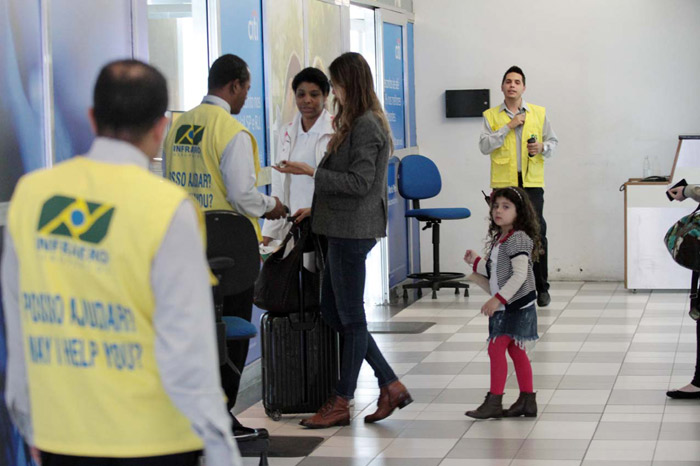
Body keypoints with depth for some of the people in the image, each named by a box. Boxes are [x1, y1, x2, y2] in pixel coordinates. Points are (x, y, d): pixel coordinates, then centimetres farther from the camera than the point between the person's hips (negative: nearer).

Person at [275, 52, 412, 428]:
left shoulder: (366, 126, -15)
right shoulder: (356, 123, 16)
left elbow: (359, 182, -19)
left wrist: (312, 173, -18)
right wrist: (316, 209, 20)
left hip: (353, 231, -10)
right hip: (343, 228, 10)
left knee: (350, 317, -1)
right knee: (332, 313, 11)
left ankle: (341, 404, 9)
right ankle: (391, 386, 15)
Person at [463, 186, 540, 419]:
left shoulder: (518, 239, -16)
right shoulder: (499, 239, 14)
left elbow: (519, 274, -24)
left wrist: (498, 299, -28)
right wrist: (476, 263, 19)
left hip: (516, 304, -10)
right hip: (503, 306, 10)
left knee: (496, 348, -11)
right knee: (515, 350, 11)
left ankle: (494, 402, -7)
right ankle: (527, 400, 17)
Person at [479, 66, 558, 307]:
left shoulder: (538, 113, 11)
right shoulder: (491, 115, 8)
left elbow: (553, 141, 16)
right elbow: (484, 146, -4)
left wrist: (543, 147, -7)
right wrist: (509, 126, -9)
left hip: (532, 182, 0)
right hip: (503, 183, 0)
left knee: (537, 233, -5)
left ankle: (542, 288, 5)